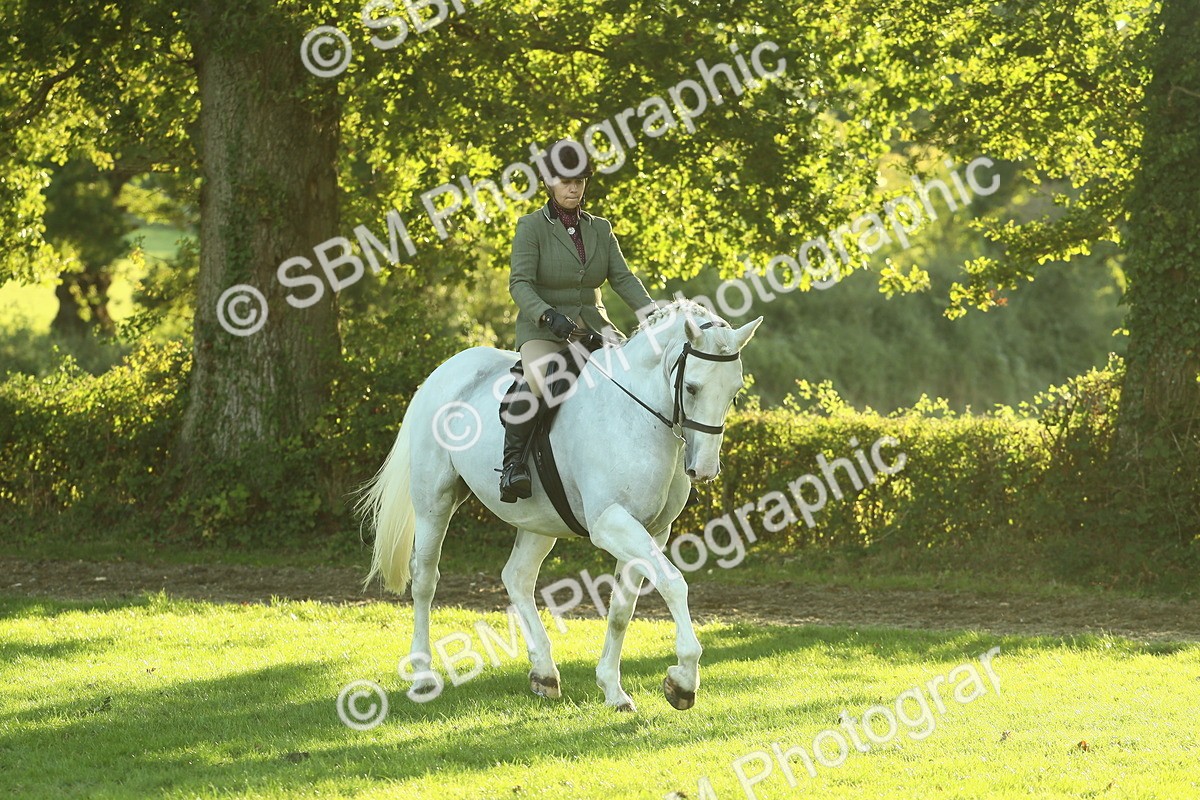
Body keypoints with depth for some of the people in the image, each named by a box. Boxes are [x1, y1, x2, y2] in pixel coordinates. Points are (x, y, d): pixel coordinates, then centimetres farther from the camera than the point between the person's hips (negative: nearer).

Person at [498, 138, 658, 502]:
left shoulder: (600, 229, 12)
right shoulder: (532, 227, -3)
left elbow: (622, 277, 3)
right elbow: (520, 283, -13)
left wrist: (651, 311, -16)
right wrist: (548, 315, -32)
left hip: (592, 326, 5)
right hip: (542, 330, -5)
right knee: (539, 382, -37)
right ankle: (512, 462, -25)